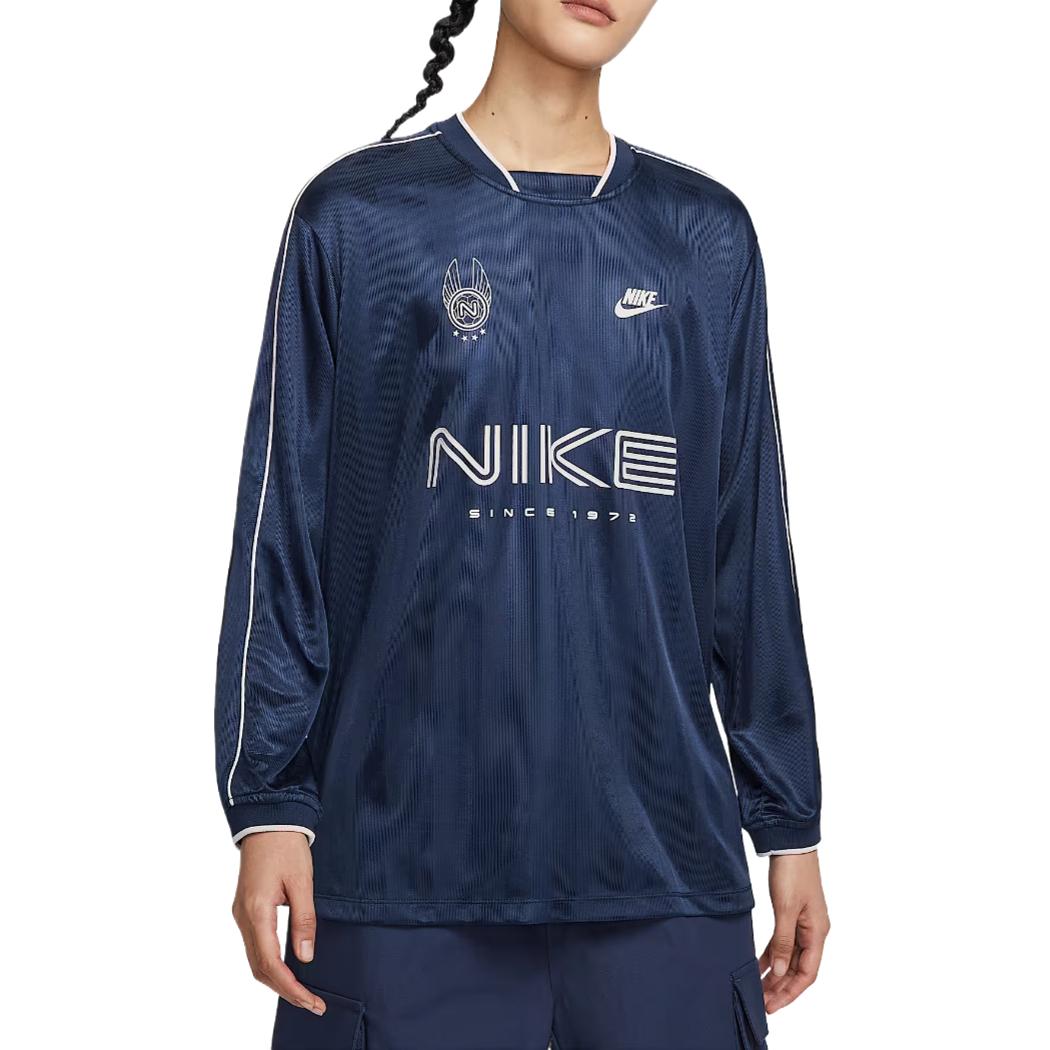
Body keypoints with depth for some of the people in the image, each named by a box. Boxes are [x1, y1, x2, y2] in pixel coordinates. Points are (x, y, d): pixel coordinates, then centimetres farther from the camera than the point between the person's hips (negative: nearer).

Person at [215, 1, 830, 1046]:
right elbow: (284, 530, 2)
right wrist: (269, 801, -4)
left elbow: (751, 548, 11)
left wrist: (790, 821, 11)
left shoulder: (707, 239, 9)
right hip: (408, 850, -2)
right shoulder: (356, 216, 3)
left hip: (662, 847, 2)